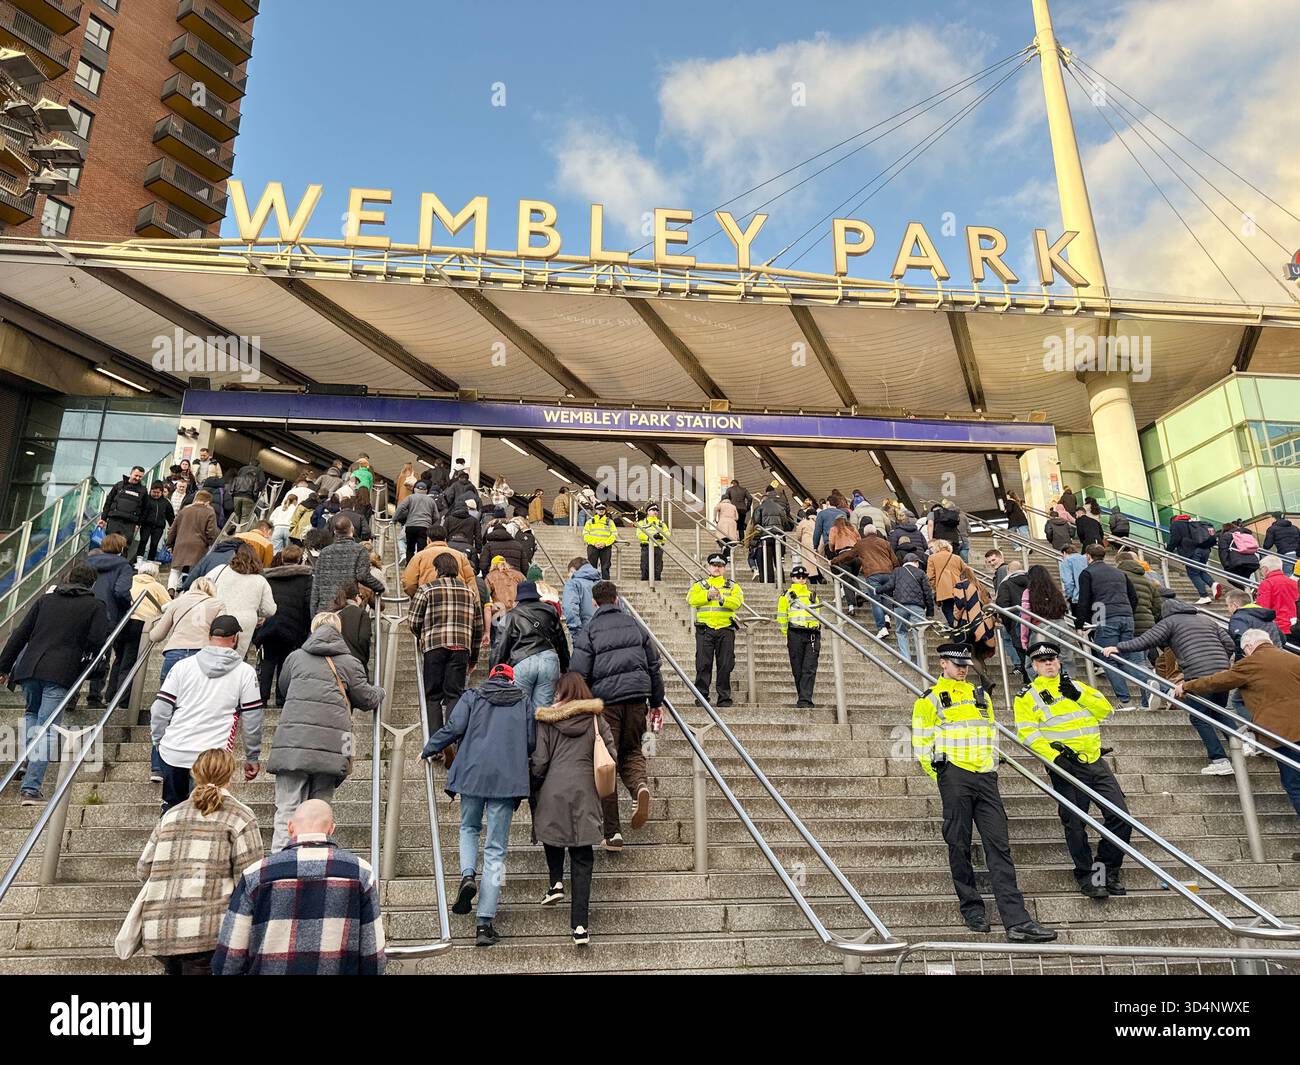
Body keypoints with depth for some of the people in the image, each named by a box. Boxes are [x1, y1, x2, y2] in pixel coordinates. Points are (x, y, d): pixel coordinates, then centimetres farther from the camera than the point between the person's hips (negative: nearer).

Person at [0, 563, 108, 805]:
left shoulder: (45, 599, 19)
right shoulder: (95, 606, 8)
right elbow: (98, 641, -4)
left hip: (28, 668, 4)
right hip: (60, 674, -4)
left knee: (31, 713, 29)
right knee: (47, 728, -3)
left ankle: (29, 762, 19)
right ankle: (30, 788, -9)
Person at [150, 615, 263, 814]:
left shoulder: (183, 666, 5)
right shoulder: (245, 672, -1)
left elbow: (159, 710, 4)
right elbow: (252, 719, 1)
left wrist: (158, 741, 19)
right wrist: (252, 758, 12)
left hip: (173, 752, 3)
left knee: (172, 807, 20)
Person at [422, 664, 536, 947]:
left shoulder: (472, 696, 9)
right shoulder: (524, 701, 13)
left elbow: (454, 728, -3)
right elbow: (531, 744, 12)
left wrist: (428, 749, 13)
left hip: (472, 773, 0)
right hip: (508, 778, 0)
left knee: (469, 828, 25)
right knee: (496, 851, 3)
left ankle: (467, 875, -3)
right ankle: (485, 923, 0)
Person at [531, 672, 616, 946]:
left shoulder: (546, 719, 2)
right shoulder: (595, 718, 7)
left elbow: (539, 761, -1)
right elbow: (612, 755, 4)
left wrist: (532, 789, 14)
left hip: (553, 790, -1)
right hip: (585, 793, 1)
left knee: (552, 833, 29)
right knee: (582, 859, 5)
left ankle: (556, 882, 14)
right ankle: (580, 924, 0)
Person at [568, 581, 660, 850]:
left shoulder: (590, 629, 2)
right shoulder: (634, 624, 13)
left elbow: (578, 673, -5)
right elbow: (653, 663, 15)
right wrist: (656, 701, 22)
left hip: (605, 697, -3)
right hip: (637, 695, 3)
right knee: (631, 750, 21)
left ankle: (612, 831, 5)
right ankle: (640, 784, -13)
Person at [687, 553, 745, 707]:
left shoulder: (732, 586, 16)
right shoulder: (699, 585, 16)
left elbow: (738, 602, -4)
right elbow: (691, 599, -4)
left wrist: (722, 599, -21)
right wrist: (707, 596, -19)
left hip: (725, 629, 1)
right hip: (705, 629, 0)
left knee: (726, 665, 1)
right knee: (703, 664, -2)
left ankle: (724, 698, 8)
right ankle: (701, 696, 6)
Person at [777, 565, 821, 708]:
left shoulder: (813, 595, 22)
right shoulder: (786, 595, 11)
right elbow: (781, 617, 7)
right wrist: (785, 636, -1)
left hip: (812, 634, 2)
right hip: (795, 633, -2)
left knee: (809, 669, -9)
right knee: (798, 669, 1)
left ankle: (805, 700, -13)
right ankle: (804, 698, 11)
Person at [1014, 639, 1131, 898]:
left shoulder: (1076, 686, 19)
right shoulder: (1028, 696, 4)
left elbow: (1106, 709, 8)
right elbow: (1027, 733, -7)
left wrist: (1079, 696, -8)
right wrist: (1054, 755, -20)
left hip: (1096, 761, 4)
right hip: (1066, 766, -4)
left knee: (1120, 816, 1)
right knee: (1075, 824, -4)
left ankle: (1107, 871, 17)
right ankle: (1086, 876, 12)